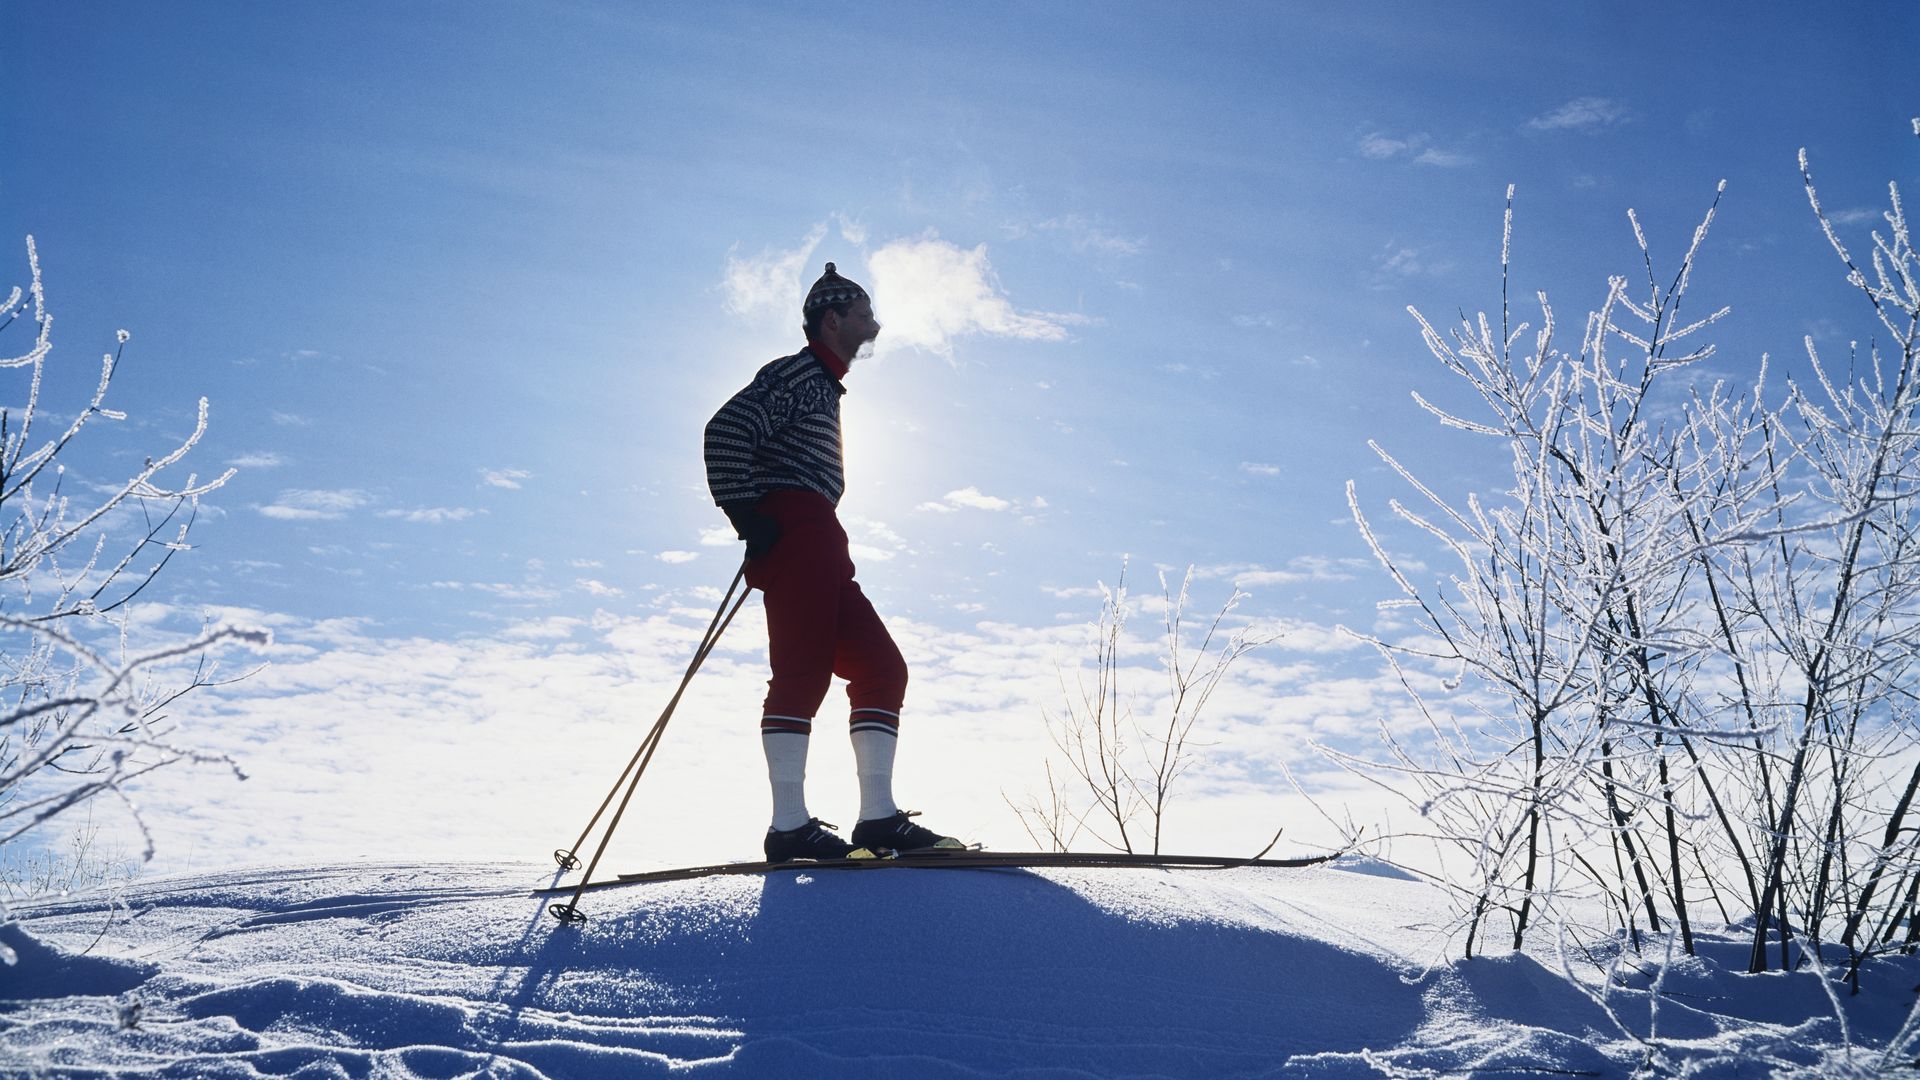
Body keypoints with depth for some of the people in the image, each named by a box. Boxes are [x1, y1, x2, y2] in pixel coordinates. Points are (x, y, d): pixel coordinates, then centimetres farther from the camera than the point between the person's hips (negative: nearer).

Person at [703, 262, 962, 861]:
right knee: (802, 672, -15)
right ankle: (790, 827, -17)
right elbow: (726, 432, -14)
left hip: (817, 550, 10)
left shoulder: (822, 385, 30)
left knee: (880, 667, 3)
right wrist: (748, 516, -17)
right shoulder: (797, 373, 0)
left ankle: (879, 818, -2)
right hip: (794, 534, -10)